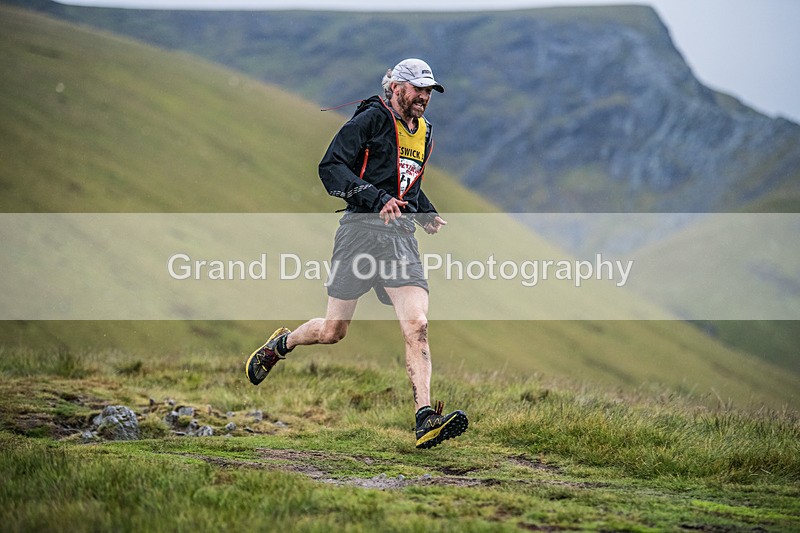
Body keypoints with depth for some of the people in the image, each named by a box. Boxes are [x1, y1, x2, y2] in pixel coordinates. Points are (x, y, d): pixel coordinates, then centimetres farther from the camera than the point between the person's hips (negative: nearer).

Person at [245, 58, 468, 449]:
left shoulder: (424, 131, 20)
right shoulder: (370, 119, -5)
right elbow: (330, 168, -13)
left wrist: (427, 214, 16)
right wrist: (377, 199, -23)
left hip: (401, 236, 5)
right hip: (362, 229, -5)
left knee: (416, 326, -14)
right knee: (332, 331, 3)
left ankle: (425, 420, -20)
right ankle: (278, 345, 35)